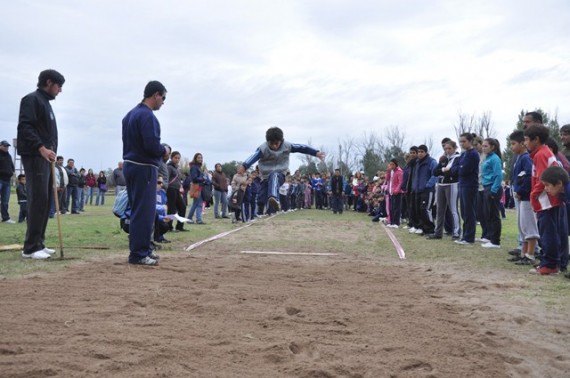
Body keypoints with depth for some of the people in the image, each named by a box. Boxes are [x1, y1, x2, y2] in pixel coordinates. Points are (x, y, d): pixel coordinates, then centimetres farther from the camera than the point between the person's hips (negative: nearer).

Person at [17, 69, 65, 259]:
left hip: (45, 158, 10)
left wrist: (50, 151, 14)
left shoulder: (46, 103, 22)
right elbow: (24, 126, -18)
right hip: (35, 157, -10)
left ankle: (38, 244, 14)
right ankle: (31, 247, -9)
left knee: (45, 202, 9)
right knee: (38, 201, -12)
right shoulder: (32, 99, -6)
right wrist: (41, 147, -27)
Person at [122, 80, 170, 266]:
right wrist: (165, 150, -3)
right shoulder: (147, 115, -15)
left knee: (138, 210, 15)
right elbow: (152, 146, -23)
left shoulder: (130, 114, 16)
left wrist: (159, 150, 15)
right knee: (144, 211, -6)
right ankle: (138, 254, -3)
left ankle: (143, 248, 22)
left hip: (130, 165, 10)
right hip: (144, 168, -10)